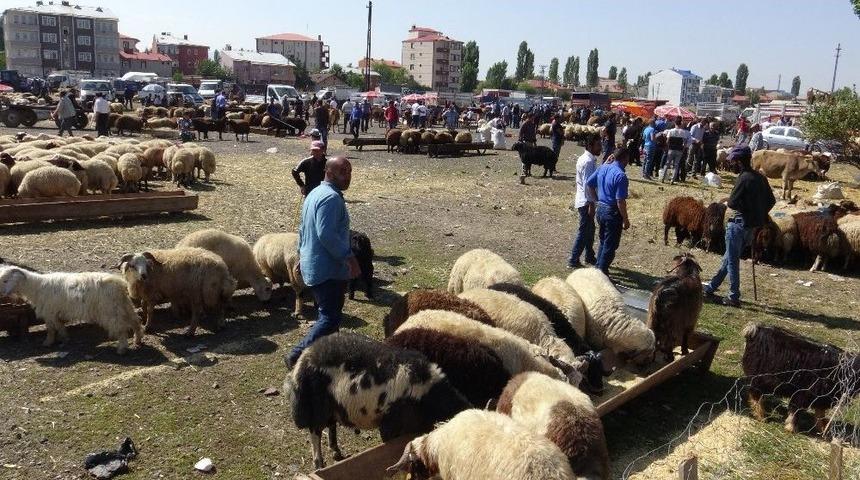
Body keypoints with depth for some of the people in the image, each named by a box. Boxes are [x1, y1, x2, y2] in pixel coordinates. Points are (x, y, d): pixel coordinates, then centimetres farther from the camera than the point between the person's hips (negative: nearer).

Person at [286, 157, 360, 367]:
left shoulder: (315, 194, 16)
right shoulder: (331, 198, -18)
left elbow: (303, 229, 23)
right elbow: (326, 234, -27)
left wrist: (302, 254, 30)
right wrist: (349, 257, -24)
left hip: (312, 266, 11)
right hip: (328, 270, -11)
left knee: (328, 313, 19)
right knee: (331, 318, -8)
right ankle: (298, 355, -7)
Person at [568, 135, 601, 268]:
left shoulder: (585, 158, 11)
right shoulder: (588, 162, -20)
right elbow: (588, 184, -24)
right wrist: (591, 204, -22)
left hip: (583, 200, 10)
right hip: (586, 201, -10)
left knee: (589, 229, 20)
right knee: (584, 231, -3)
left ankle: (590, 256, 33)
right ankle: (573, 261, 3)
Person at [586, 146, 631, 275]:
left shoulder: (602, 168, 1)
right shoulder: (621, 175, -22)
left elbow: (589, 183, 12)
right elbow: (620, 201, -23)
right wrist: (626, 220, -14)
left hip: (600, 208, 8)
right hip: (612, 211, -8)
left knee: (603, 241, 23)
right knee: (610, 245, 5)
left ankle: (598, 267, 33)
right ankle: (602, 272, 12)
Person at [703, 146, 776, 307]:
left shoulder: (744, 178, -17)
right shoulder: (761, 178, 8)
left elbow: (733, 203, -19)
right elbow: (771, 201, 13)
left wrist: (726, 202, 2)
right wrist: (759, 215, 18)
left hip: (739, 224, -8)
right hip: (753, 226, 9)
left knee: (732, 260, 0)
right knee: (729, 257, 17)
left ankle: (734, 297, 2)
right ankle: (711, 287, 28)